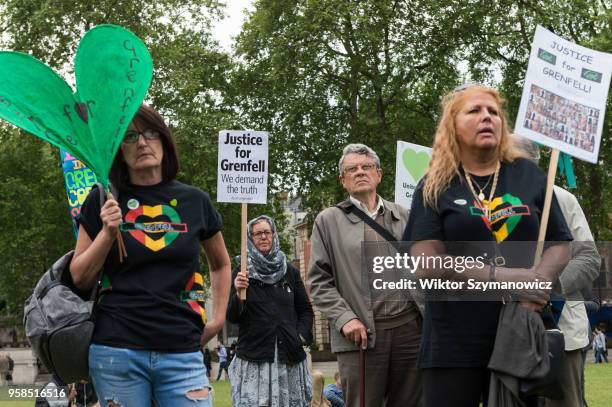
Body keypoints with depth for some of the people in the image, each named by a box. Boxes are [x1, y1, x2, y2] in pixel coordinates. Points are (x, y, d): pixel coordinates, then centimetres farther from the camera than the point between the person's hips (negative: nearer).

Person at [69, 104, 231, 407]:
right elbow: (80, 279, 5)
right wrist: (107, 233, -8)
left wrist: (218, 319, 14)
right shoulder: (104, 201, 5)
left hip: (182, 353, 1)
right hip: (117, 350, -1)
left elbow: (221, 264, 24)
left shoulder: (194, 201, 8)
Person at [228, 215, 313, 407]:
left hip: (290, 358, 3)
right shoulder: (241, 274, 5)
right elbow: (232, 317, 3)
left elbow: (305, 310, 17)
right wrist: (237, 294, -15)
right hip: (253, 359, -2)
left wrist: (302, 336, 2)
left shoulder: (290, 272, 13)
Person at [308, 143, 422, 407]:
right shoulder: (328, 221, 8)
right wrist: (345, 318, -11)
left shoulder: (403, 217, 16)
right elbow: (319, 281, 2)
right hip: (361, 334, -3)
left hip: (409, 328, 3)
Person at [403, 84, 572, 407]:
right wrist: (500, 277, -17)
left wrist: (539, 280, -15)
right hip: (454, 343, -2)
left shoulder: (529, 175, 8)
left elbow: (560, 244, 7)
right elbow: (426, 263, -7)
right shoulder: (435, 187, 3)